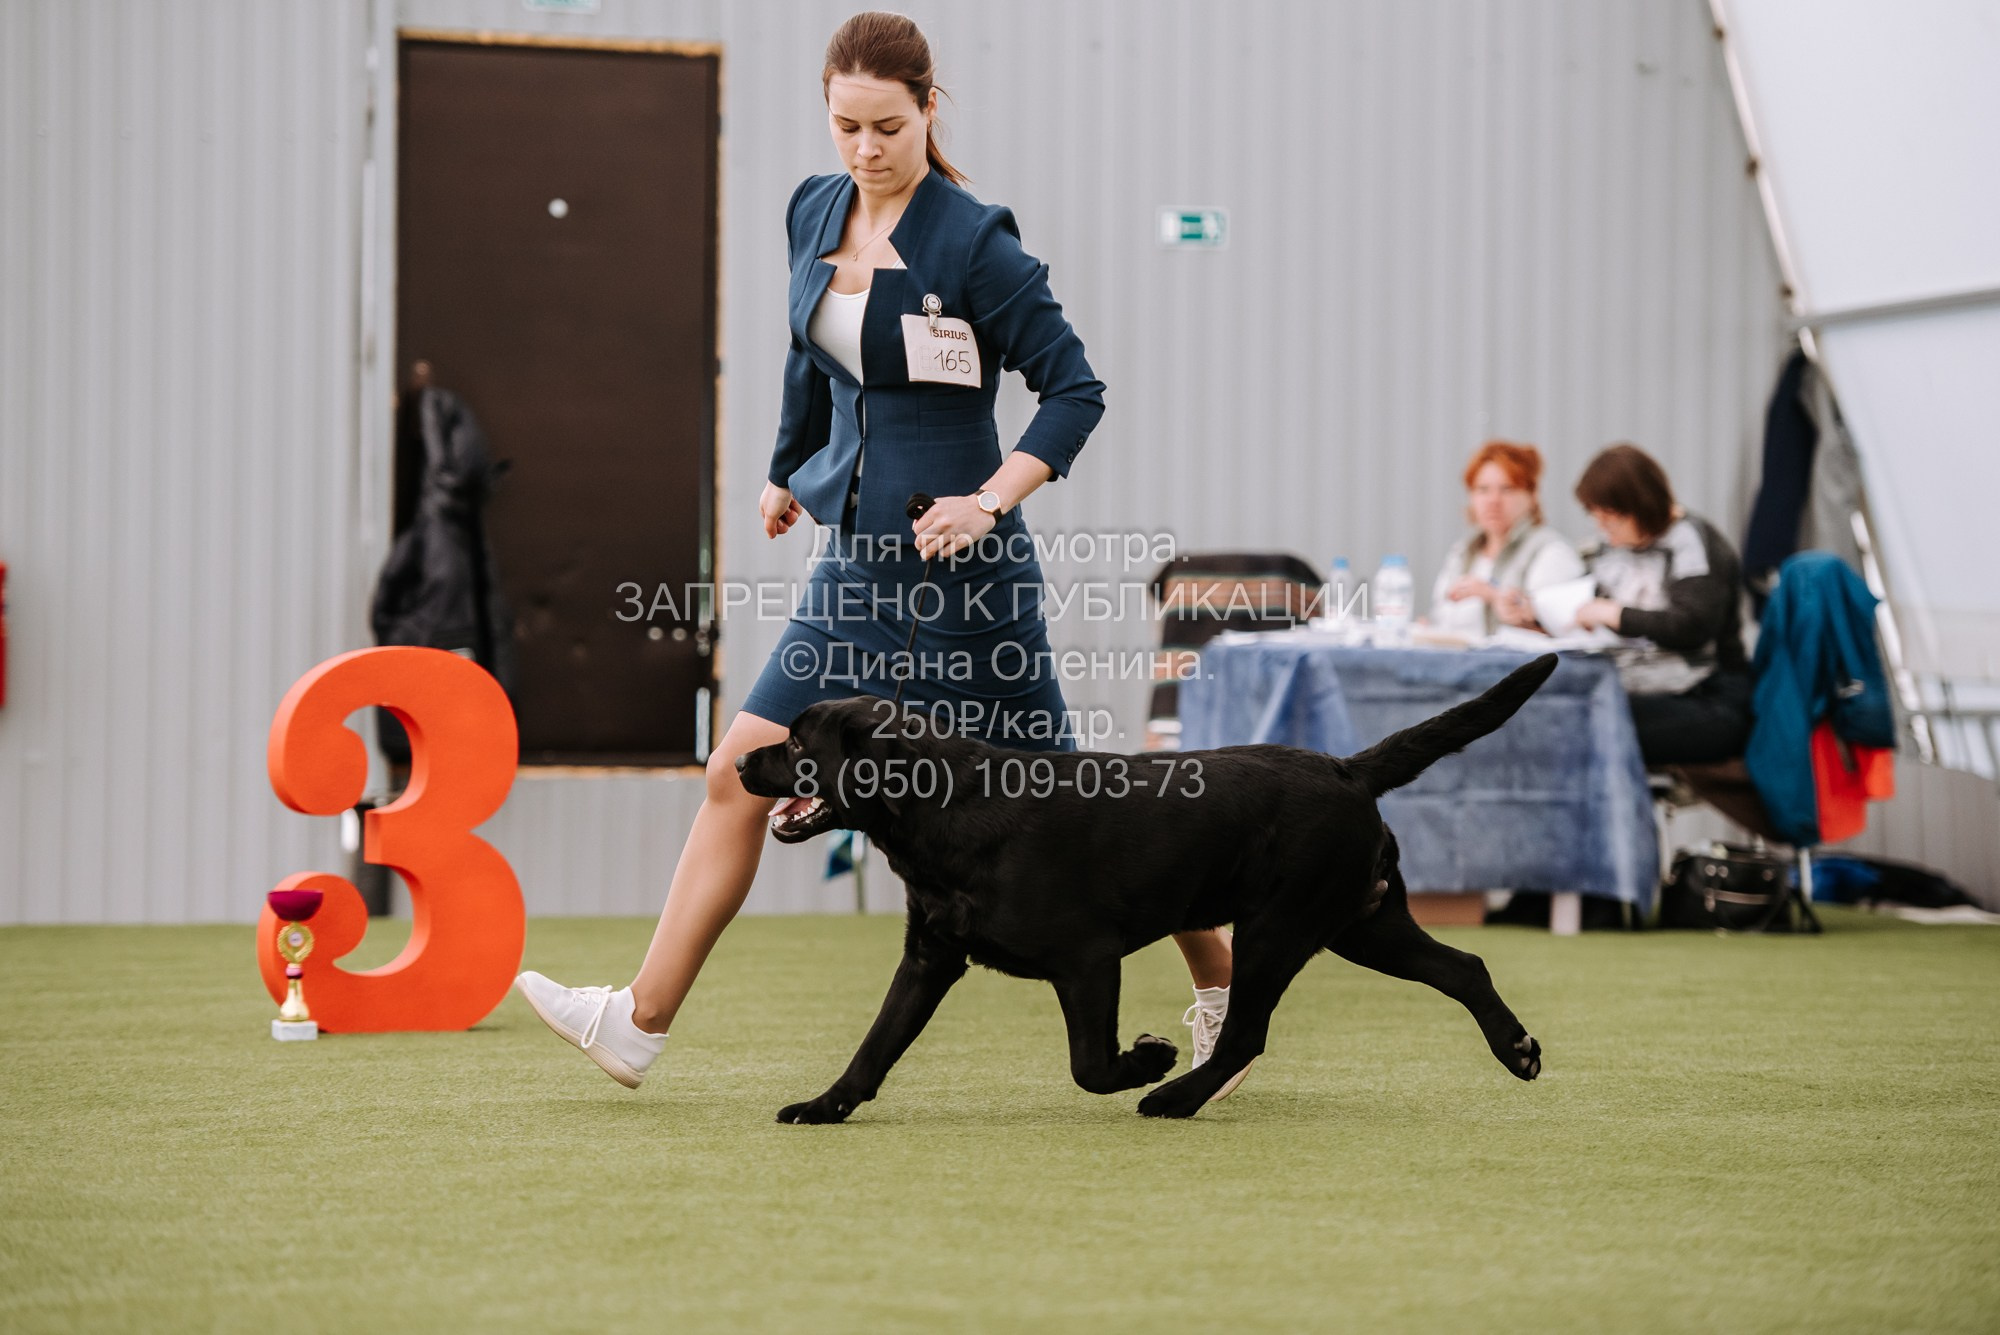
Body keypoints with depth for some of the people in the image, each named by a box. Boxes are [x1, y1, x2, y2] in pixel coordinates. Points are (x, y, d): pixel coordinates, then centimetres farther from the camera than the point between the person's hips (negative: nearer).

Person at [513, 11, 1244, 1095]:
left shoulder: (972, 241, -13)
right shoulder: (815, 214, 7)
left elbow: (1074, 390, -11)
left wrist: (989, 502, -21)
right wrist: (788, 471, 34)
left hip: (956, 563, -7)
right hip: (855, 560, 7)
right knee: (740, 773, 1)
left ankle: (1222, 986, 19)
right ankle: (642, 1021, 4)